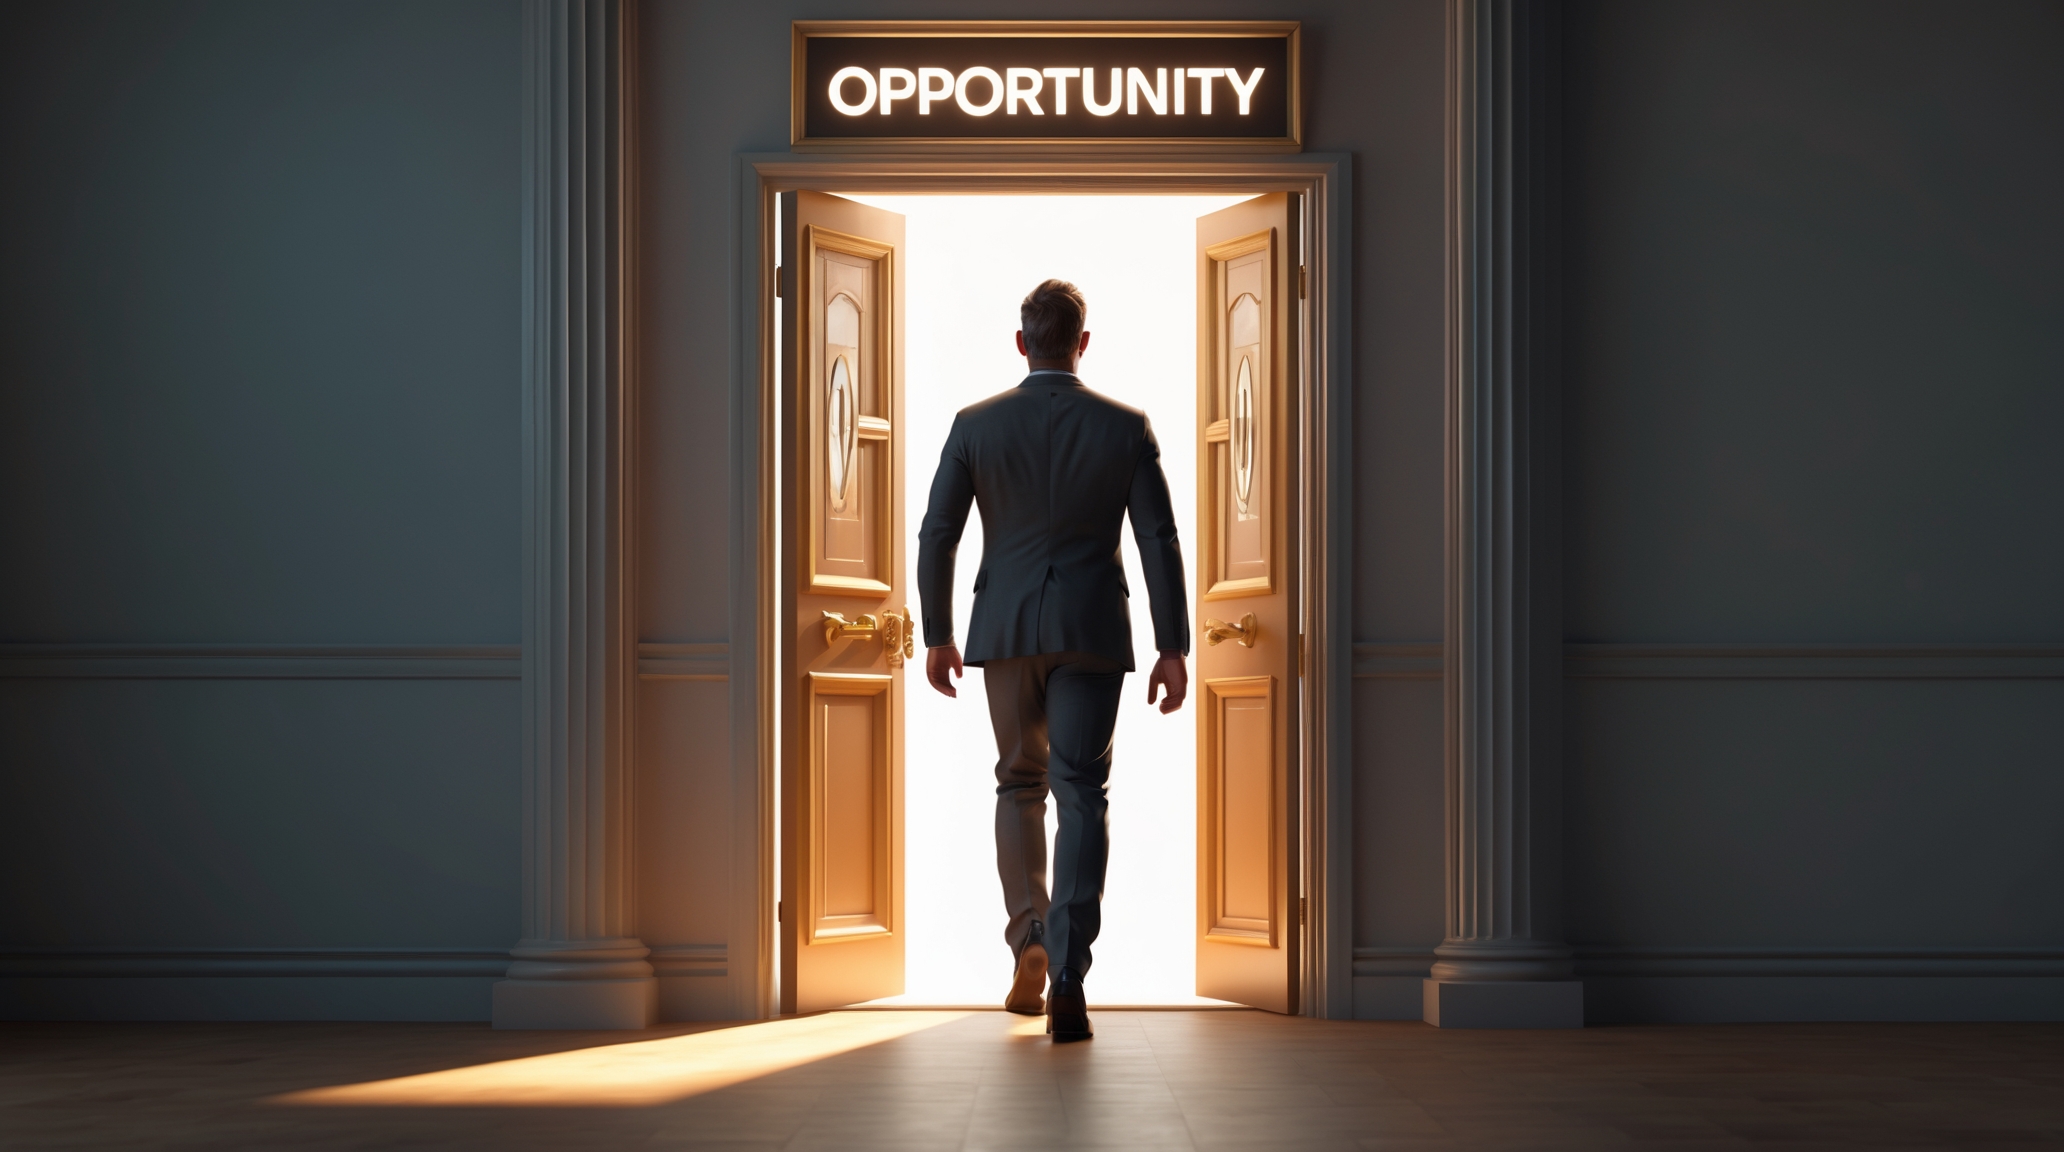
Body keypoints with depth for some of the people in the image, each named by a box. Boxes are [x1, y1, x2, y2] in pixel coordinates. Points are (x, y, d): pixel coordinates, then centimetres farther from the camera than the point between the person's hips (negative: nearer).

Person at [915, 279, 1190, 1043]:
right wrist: (1173, 648, 1)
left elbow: (936, 536, 0)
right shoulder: (1126, 428, -2)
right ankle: (1066, 976, -10)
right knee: (1082, 796, -1)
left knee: (1019, 783, 18)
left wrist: (937, 636, 9)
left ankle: (1028, 938, 3)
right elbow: (1159, 542, -4)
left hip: (1006, 629, 1)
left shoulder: (975, 425, -1)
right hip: (1092, 633, -1)